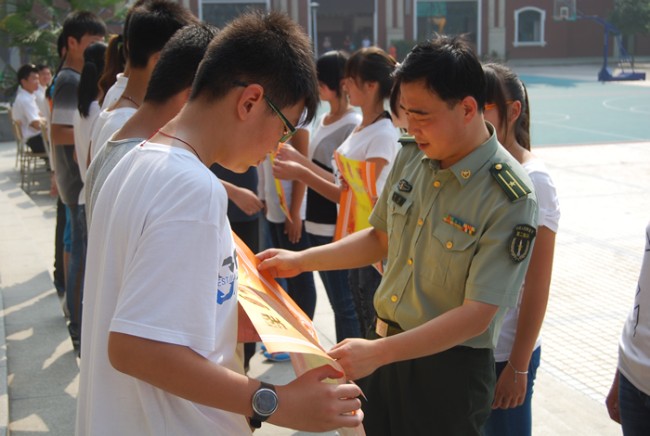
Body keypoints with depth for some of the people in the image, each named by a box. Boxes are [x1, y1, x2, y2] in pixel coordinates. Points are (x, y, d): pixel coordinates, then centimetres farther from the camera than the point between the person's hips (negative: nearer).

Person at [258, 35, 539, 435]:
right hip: (384, 345, 6)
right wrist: (300, 261, 5)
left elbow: (476, 315, -23)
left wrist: (378, 352, -28)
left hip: (450, 367, -6)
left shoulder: (509, 197, -22)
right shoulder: (412, 156, -2)